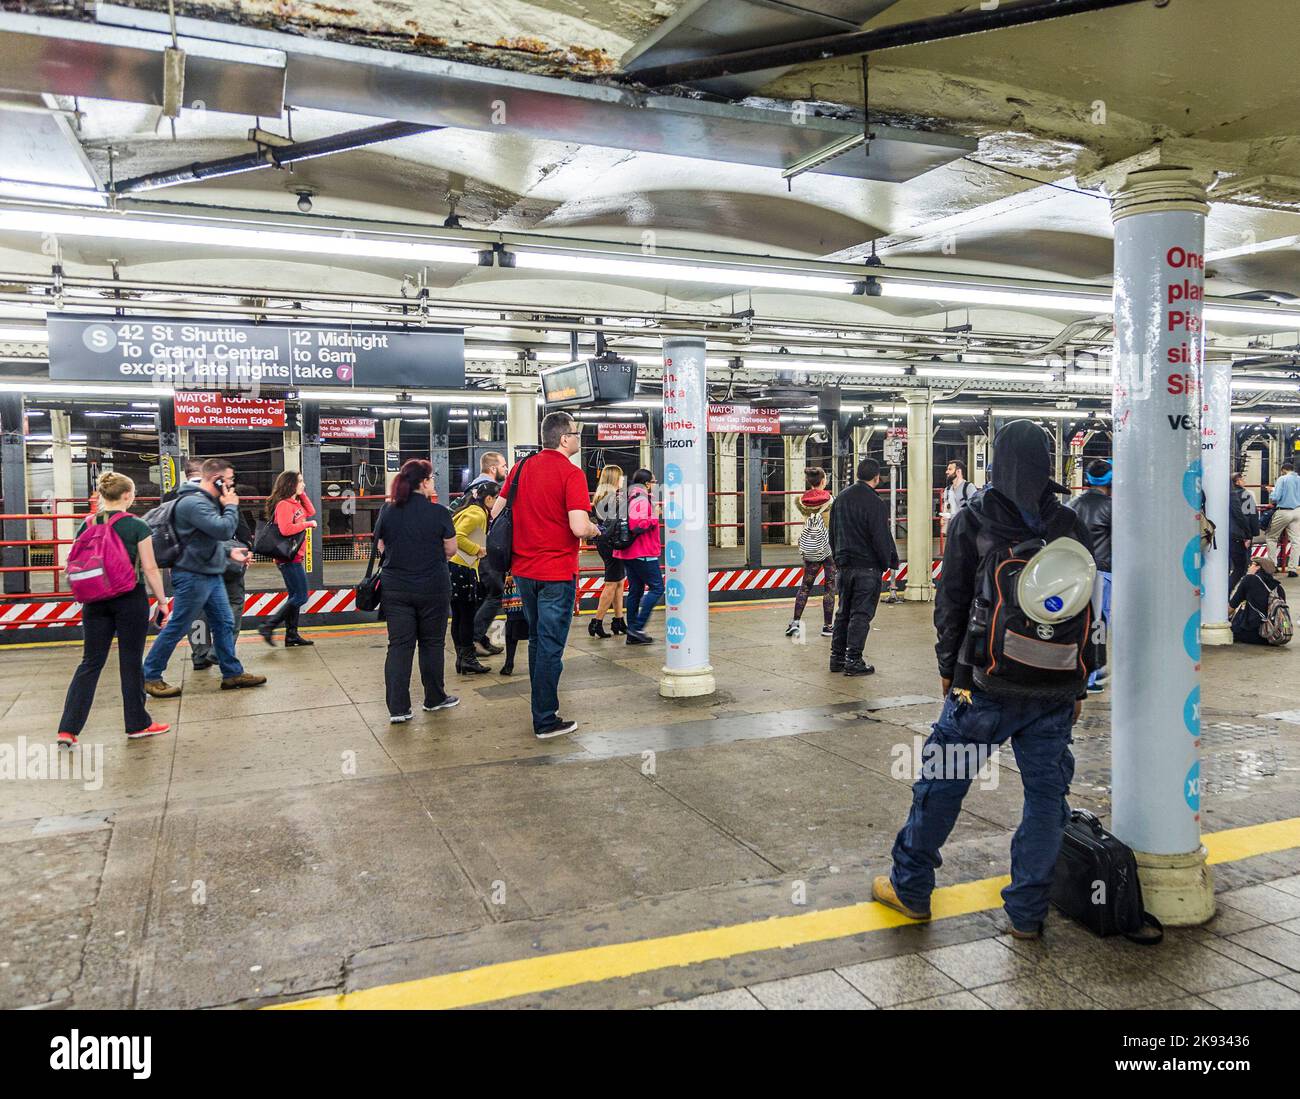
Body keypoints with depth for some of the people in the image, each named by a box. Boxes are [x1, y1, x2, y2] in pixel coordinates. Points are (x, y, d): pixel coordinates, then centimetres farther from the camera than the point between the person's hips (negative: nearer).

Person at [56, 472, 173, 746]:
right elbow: (150, 569, -9)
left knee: (90, 663, 10)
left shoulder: (86, 526, 4)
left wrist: (85, 596, 21)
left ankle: (68, 729, 5)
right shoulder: (137, 526, -9)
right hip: (131, 600, -4)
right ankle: (137, 724, 18)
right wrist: (162, 601, -1)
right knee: (131, 662, 6)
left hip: (95, 601, 4)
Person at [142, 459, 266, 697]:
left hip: (211, 574, 10)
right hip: (193, 576, -10)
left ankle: (233, 673, 21)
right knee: (176, 628, 0)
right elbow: (224, 529, -28)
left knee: (224, 623, 12)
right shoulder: (193, 502, -21)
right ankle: (150, 677, 13)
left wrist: (229, 551, 9)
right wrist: (231, 507, -13)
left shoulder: (207, 500, 11)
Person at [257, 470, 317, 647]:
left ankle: (292, 635, 18)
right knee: (300, 597, -9)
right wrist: (308, 524, -16)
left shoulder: (295, 503, 13)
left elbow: (310, 512, 21)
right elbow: (286, 529, -27)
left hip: (294, 558, 10)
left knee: (295, 597, 13)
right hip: (289, 559, -10)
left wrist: (302, 494, 11)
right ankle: (268, 627, -6)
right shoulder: (284, 505, -16)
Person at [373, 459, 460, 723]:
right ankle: (434, 698, 26)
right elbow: (450, 549, -4)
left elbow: (380, 547, 7)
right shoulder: (438, 512, -12)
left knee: (399, 646, 5)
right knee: (432, 643, 13)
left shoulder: (387, 511, -2)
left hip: (396, 589, 2)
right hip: (433, 589, -2)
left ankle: (397, 708, 1)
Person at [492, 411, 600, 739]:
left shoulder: (522, 466, 6)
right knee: (551, 645, 0)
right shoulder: (571, 474, -14)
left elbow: (496, 511, 11)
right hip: (556, 572, -6)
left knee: (536, 638, 21)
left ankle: (541, 698, 34)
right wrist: (595, 530, -2)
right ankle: (545, 720, 5)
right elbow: (579, 527, -23)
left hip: (523, 570, 7)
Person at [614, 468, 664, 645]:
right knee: (657, 588, -6)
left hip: (629, 553, 10)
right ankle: (637, 627, -11)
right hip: (643, 553, -10)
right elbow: (637, 525, -26)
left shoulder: (630, 498, 17)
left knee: (635, 590, 11)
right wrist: (654, 517, -13)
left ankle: (632, 634, 13)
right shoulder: (642, 500, -14)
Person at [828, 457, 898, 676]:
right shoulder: (875, 503, -16)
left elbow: (833, 533, 15)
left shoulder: (840, 498, 8)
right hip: (868, 568, -7)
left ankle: (837, 657, 18)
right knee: (861, 614, 0)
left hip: (844, 566, 7)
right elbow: (881, 538, -16)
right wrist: (889, 562, -2)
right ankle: (853, 660, 2)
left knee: (843, 613, 15)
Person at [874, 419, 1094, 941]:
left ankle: (909, 887, 21)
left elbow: (951, 602, -4)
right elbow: (1086, 611, 7)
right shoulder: (1070, 526, 3)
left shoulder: (971, 520, -6)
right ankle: (1028, 911, 18)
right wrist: (1079, 685, 13)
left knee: (941, 781, 9)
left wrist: (948, 667, 7)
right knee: (1046, 791, 11)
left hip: (984, 681, -2)